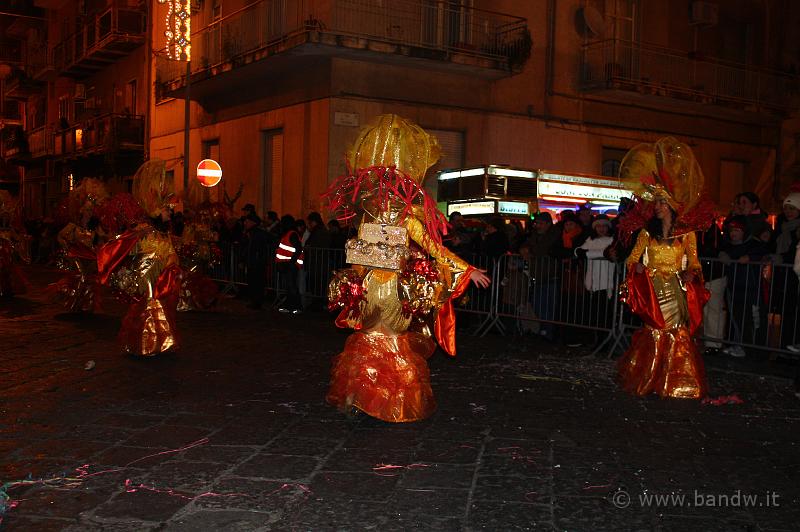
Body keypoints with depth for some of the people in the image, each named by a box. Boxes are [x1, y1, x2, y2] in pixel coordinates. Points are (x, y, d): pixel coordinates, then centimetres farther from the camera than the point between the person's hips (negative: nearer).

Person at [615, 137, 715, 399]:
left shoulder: (686, 234, 2)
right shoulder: (647, 233, 6)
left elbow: (693, 261, 4)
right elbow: (633, 258, 6)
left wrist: (690, 273, -15)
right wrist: (636, 266, -15)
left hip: (676, 290, -1)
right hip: (652, 291, 1)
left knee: (677, 332, -2)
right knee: (653, 332, 1)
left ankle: (677, 382, 8)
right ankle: (650, 380, 11)